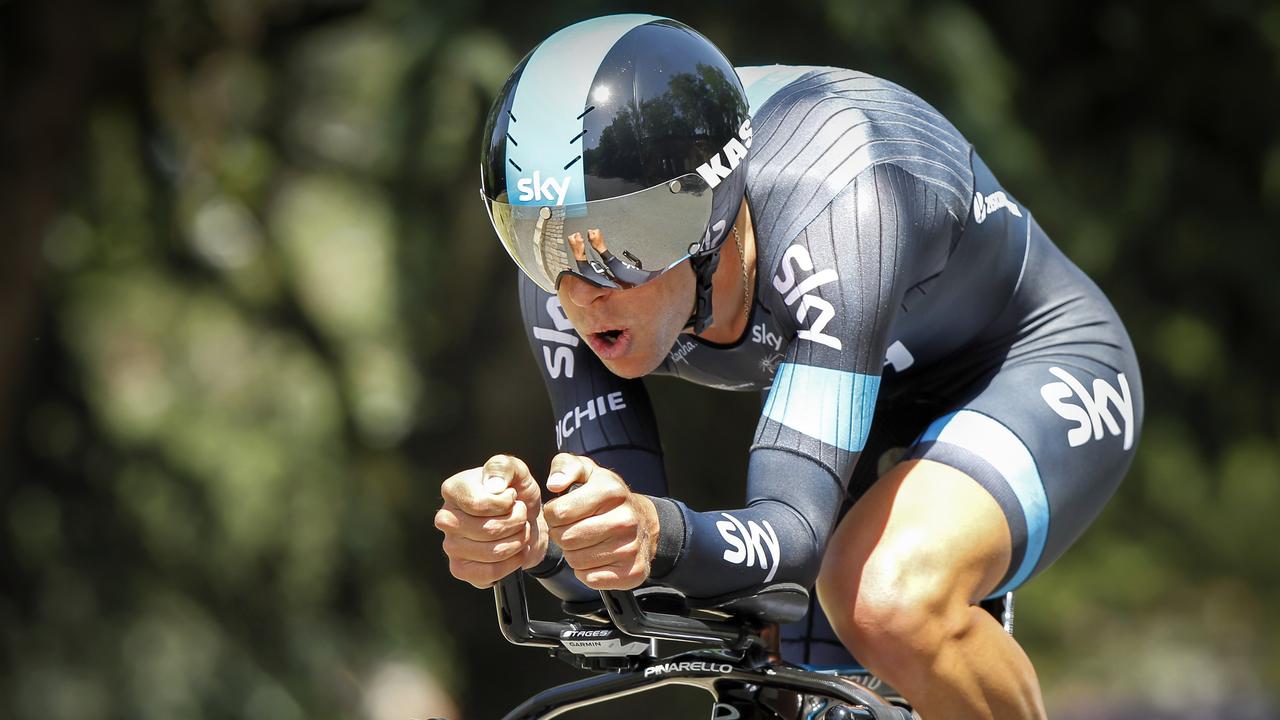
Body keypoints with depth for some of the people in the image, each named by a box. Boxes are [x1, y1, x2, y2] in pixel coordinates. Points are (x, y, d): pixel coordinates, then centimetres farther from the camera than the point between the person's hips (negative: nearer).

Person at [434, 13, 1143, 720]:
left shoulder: (837, 206, -40)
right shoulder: (569, 277, -23)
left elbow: (793, 531, -45)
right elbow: (624, 565, -23)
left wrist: (659, 536, -66)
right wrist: (536, 543, -46)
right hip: (876, 422, 6)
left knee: (888, 601, -33)